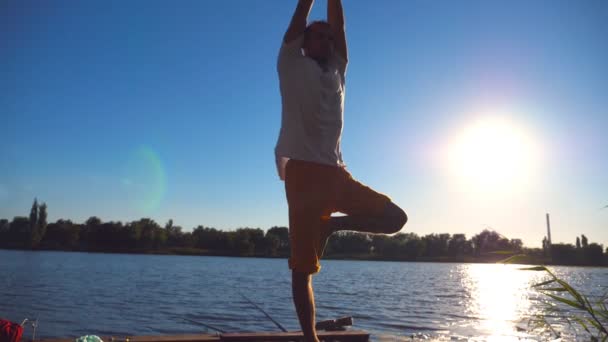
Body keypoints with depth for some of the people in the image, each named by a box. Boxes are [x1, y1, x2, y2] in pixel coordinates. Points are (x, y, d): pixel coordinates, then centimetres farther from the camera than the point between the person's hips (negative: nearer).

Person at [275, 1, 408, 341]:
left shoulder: (337, 70, 22)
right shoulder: (292, 64, 11)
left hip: (336, 171, 5)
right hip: (303, 170, -5)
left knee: (395, 217, -8)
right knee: (302, 267, -4)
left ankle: (331, 224, 6)